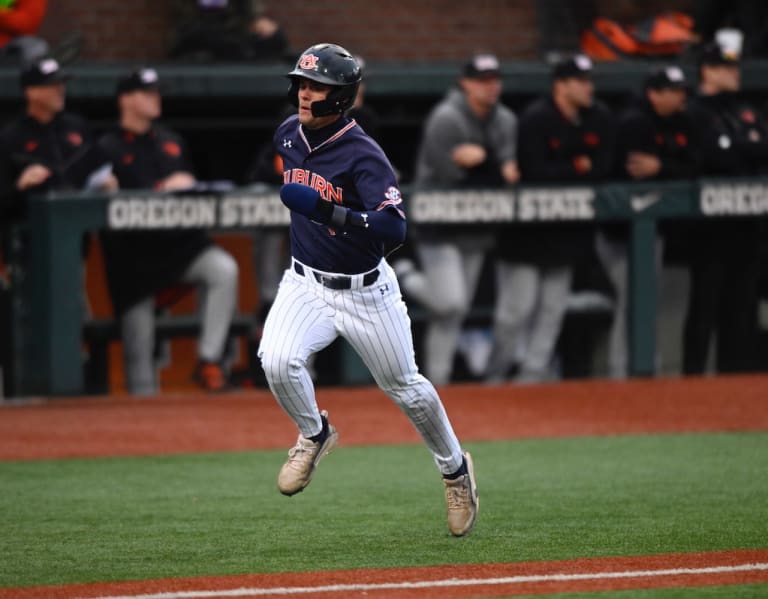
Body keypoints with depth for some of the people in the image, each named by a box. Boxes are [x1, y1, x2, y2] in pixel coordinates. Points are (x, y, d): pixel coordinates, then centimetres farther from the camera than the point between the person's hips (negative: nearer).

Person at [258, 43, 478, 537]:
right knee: (278, 361, -22)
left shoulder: (364, 155, -25)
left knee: (405, 387, 10)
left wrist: (330, 212, -45)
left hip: (366, 292, -4)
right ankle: (314, 435, 7)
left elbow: (394, 228, -36)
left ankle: (455, 469, 34)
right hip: (306, 283, 4)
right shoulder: (289, 134, -4)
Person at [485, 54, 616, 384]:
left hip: (568, 228, 6)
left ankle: (534, 370, 13)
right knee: (518, 304, -6)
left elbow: (603, 168, -2)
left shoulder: (599, 118, 2)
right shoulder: (536, 119, -16)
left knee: (553, 305, 6)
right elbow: (534, 173, -22)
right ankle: (497, 373, 6)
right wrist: (578, 167, -11)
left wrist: (559, 175, -13)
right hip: (526, 227, -6)